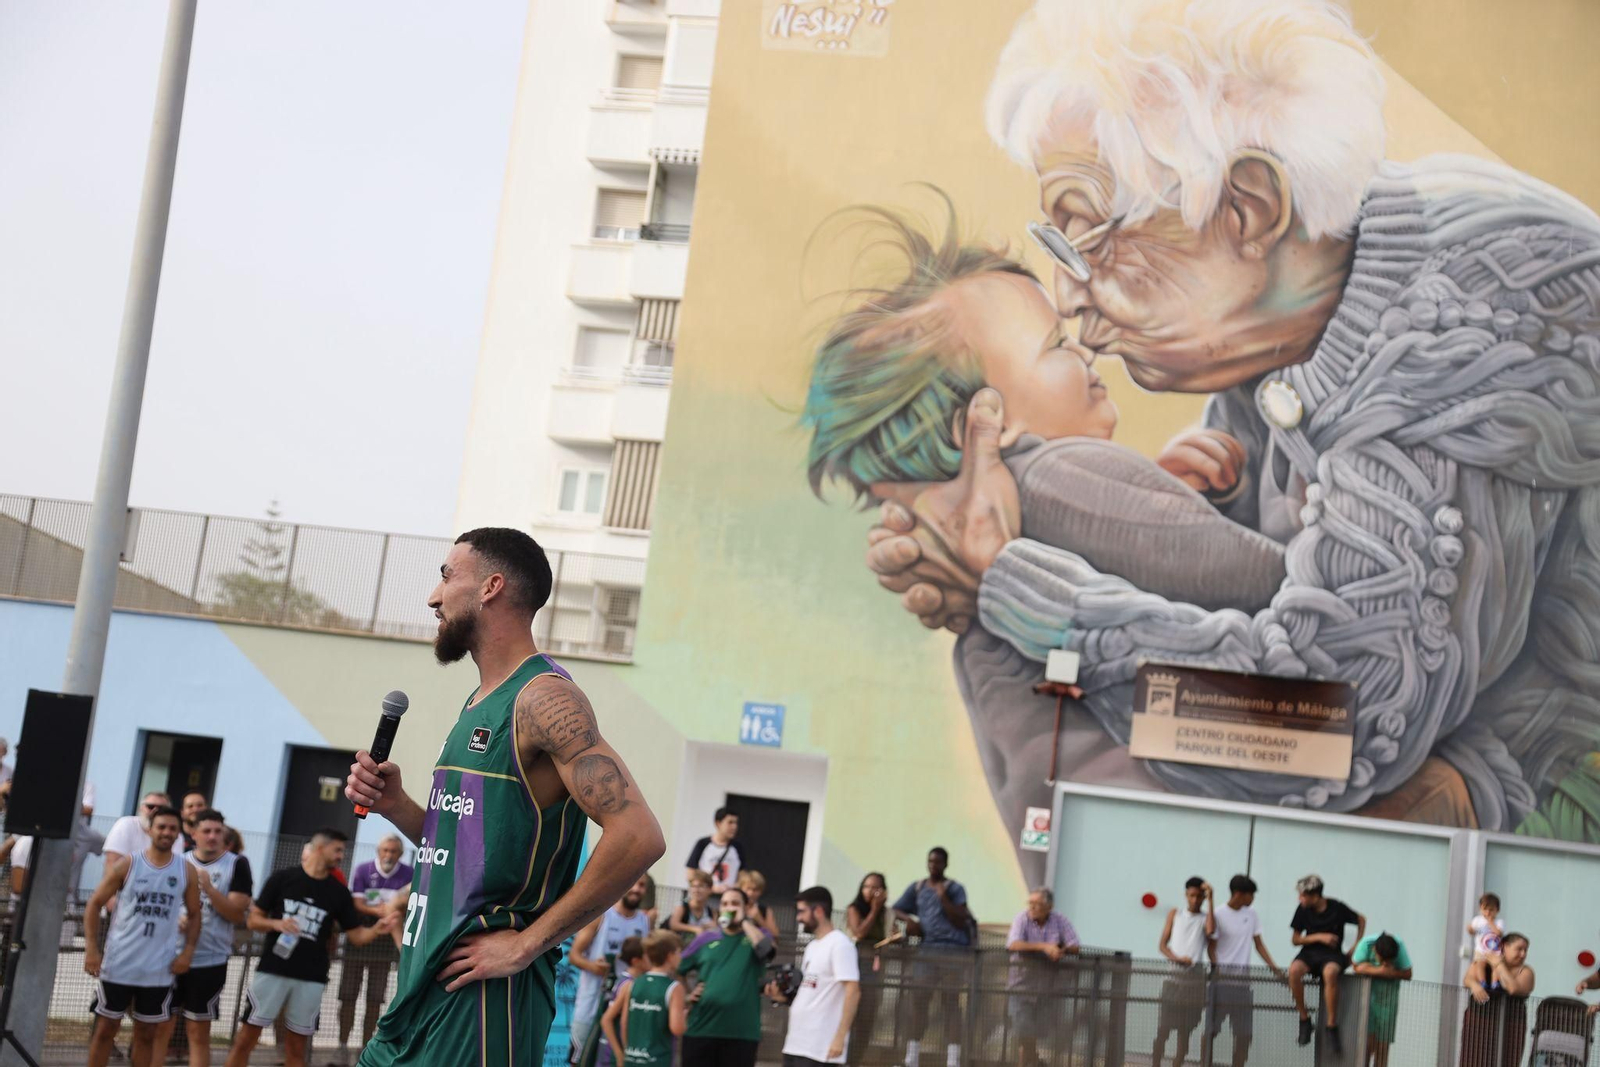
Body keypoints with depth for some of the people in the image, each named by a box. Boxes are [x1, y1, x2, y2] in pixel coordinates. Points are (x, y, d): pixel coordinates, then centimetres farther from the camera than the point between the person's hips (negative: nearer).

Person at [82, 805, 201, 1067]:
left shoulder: (187, 872, 1)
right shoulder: (127, 865, -4)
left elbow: (194, 914, 10)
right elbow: (95, 903, -1)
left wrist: (188, 951, -5)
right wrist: (91, 949, -10)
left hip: (159, 970, 2)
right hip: (119, 964, -2)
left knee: (146, 1034, 9)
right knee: (106, 1028, 5)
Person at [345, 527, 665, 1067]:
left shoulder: (543, 698, -13)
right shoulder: (479, 705, 17)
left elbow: (639, 836, -24)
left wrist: (526, 943, -20)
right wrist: (395, 806, 6)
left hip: (481, 999, -9)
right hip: (422, 992, 9)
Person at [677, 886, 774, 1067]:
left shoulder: (754, 937, 7)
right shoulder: (707, 940, 12)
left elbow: (766, 949, -18)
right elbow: (676, 970, 20)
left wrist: (744, 920, -8)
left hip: (741, 1033, -2)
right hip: (700, 1029, 2)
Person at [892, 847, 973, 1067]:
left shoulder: (955, 888, 4)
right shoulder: (917, 888, 14)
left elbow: (961, 920, -4)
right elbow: (896, 910, 18)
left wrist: (944, 898, -13)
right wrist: (908, 919, -3)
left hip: (954, 950, -3)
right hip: (927, 949, 3)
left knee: (950, 1004, -3)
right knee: (917, 1001, 0)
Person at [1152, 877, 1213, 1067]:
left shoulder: (1206, 918, 11)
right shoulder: (1175, 913, 12)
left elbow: (1210, 931, -13)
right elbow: (1162, 945, 7)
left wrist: (1210, 900, -10)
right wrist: (1177, 958, -13)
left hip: (1195, 977, 0)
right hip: (1173, 974, 0)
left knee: (1185, 1030, 3)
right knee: (1163, 1028, -5)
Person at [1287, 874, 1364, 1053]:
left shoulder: (1337, 908, -7)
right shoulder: (1303, 910, -1)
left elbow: (1361, 920, 10)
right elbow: (1296, 940, 6)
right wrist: (1319, 937, -10)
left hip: (1333, 954, -3)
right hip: (1310, 952, 3)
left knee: (1330, 973, -40)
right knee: (1294, 970, -33)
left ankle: (1332, 1025, -27)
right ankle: (1304, 1019, -17)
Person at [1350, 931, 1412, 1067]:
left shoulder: (1400, 947, -20)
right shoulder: (1366, 944, -24)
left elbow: (1407, 974, -15)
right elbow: (1357, 967, -24)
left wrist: (1390, 972, -29)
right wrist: (1380, 971, -28)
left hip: (1387, 997, 2)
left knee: (1383, 1046, 2)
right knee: (1368, 1042, -12)